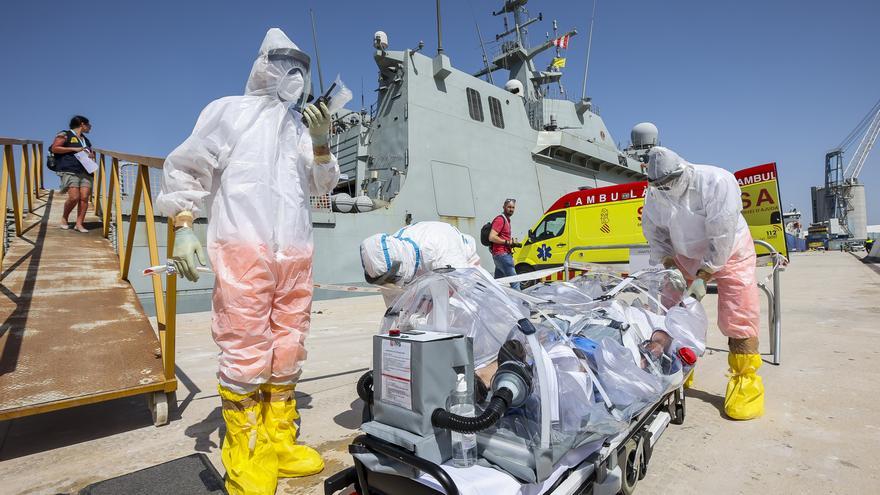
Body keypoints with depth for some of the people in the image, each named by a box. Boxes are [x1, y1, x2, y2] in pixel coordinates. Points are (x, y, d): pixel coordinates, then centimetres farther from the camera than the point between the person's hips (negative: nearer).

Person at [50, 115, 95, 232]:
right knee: (74, 197, -16)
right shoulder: (65, 135, 5)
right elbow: (54, 148, -3)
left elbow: (91, 153, 35)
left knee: (84, 198, -9)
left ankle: (79, 224, -6)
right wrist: (74, 149, -10)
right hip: (69, 172, -6)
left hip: (85, 172, 6)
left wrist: (92, 155, 11)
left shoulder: (86, 140, 25)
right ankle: (64, 218, 9)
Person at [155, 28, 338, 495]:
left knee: (288, 352, 7)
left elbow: (323, 186, 18)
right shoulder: (229, 111, 12)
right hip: (243, 249, -4)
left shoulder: (301, 124, 23)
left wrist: (320, 143, 3)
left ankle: (279, 443, 20)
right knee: (246, 354, -6)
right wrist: (183, 225, -4)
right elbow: (186, 168, 7)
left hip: (296, 253, 5)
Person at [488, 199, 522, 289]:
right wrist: (508, 242, -17)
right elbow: (491, 237, -22)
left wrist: (512, 241, 12)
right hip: (502, 254, -10)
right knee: (515, 281, -12)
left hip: (500, 255, 10)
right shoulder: (500, 219, -11)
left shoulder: (506, 220, 20)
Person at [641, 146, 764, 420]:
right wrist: (669, 268, -14)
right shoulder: (655, 194, -12)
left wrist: (702, 277, -28)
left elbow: (721, 237, -28)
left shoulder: (717, 182, -27)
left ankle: (746, 379, 7)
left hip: (729, 253, -4)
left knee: (737, 320, -8)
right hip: (686, 256, 4)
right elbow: (655, 234, -3)